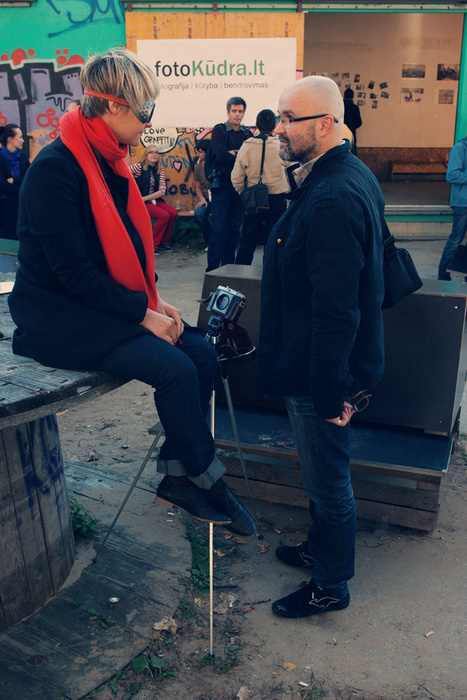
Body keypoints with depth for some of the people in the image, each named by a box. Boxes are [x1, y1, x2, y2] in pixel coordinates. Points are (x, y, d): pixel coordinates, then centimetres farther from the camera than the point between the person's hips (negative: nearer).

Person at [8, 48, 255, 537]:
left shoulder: (110, 162, 11)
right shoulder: (56, 168, -17)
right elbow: (72, 271, -22)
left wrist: (155, 301, 1)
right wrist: (143, 313, -19)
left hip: (110, 305, 9)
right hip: (60, 318, -9)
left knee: (202, 353, -8)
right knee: (175, 368, -23)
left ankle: (176, 476, 1)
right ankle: (208, 481, -1)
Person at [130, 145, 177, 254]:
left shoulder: (160, 170, 8)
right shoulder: (139, 167, -7)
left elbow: (162, 190, -2)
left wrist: (145, 198, -16)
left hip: (153, 199, 6)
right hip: (139, 201, -6)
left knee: (173, 213, -15)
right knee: (164, 215, -25)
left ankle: (164, 242, 2)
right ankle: (153, 245, -11)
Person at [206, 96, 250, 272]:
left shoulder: (247, 134, 13)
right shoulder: (219, 130, 0)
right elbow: (221, 156, -14)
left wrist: (233, 153, -10)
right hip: (222, 186, -4)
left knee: (234, 229, 7)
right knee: (219, 228, -7)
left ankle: (228, 266, 15)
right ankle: (213, 268, -2)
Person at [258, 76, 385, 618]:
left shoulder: (332, 200, -27)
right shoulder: (353, 177, 7)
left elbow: (335, 310, -28)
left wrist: (330, 393, -22)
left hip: (324, 375, -10)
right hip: (329, 368, 10)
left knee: (327, 481, 9)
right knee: (324, 475, 26)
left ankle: (330, 586, 31)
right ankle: (321, 548, 47)